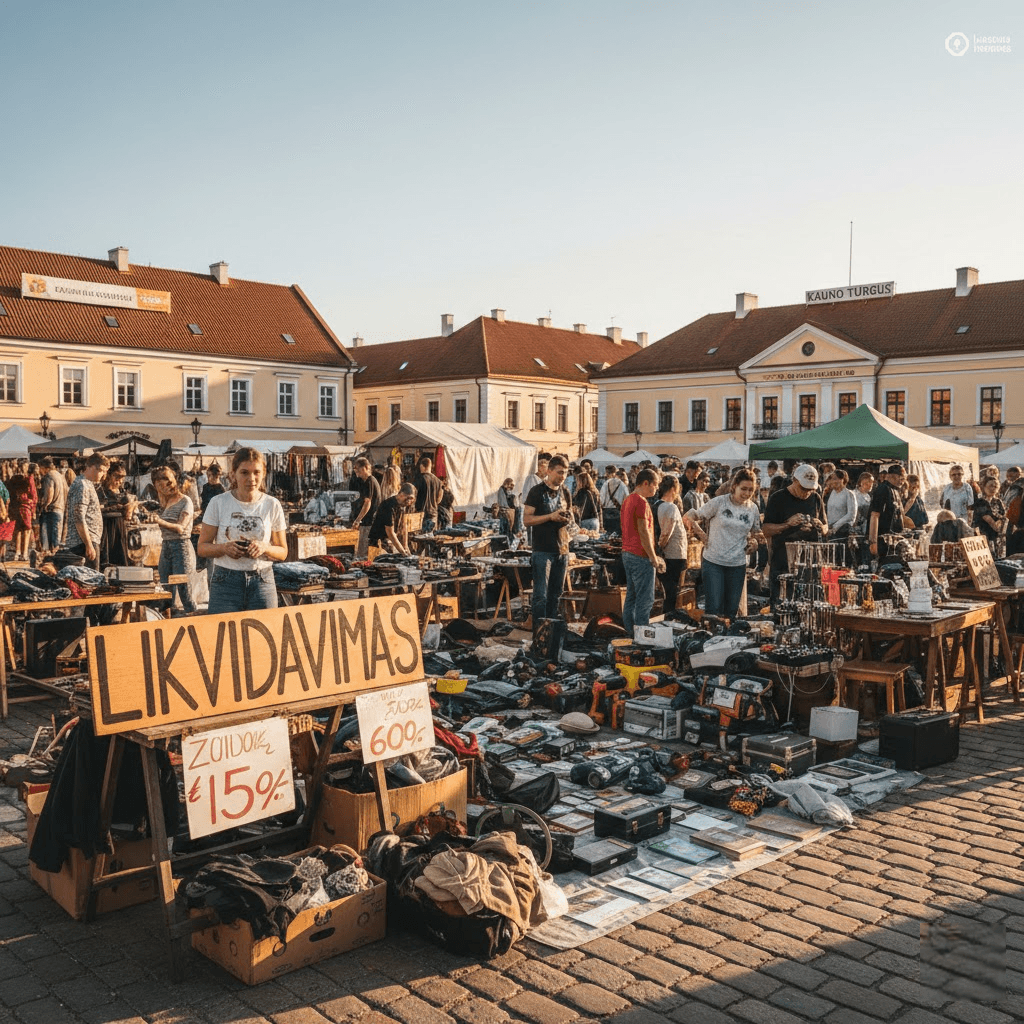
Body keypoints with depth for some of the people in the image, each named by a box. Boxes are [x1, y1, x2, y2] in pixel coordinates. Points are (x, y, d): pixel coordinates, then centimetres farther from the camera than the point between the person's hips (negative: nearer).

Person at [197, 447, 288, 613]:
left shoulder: (272, 505, 3)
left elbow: (282, 552, 7)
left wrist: (265, 548, -13)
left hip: (262, 581, 1)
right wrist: (224, 548, -16)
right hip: (225, 581, -1)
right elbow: (202, 548, 3)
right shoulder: (218, 503, 1)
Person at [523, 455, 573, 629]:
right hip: (543, 550, -6)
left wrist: (567, 518, -2)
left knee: (556, 593, 11)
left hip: (562, 549, 6)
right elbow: (527, 519, -9)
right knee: (541, 595, -6)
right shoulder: (537, 491, -5)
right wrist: (551, 517, -19)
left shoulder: (564, 492, 12)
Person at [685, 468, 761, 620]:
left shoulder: (753, 508, 5)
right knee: (714, 608, -6)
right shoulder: (719, 502, -8)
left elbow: (755, 532, 22)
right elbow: (691, 517, -2)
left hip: (738, 564, 4)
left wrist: (753, 542, 1)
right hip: (713, 562, -4)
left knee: (731, 610, 10)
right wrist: (702, 534, -8)